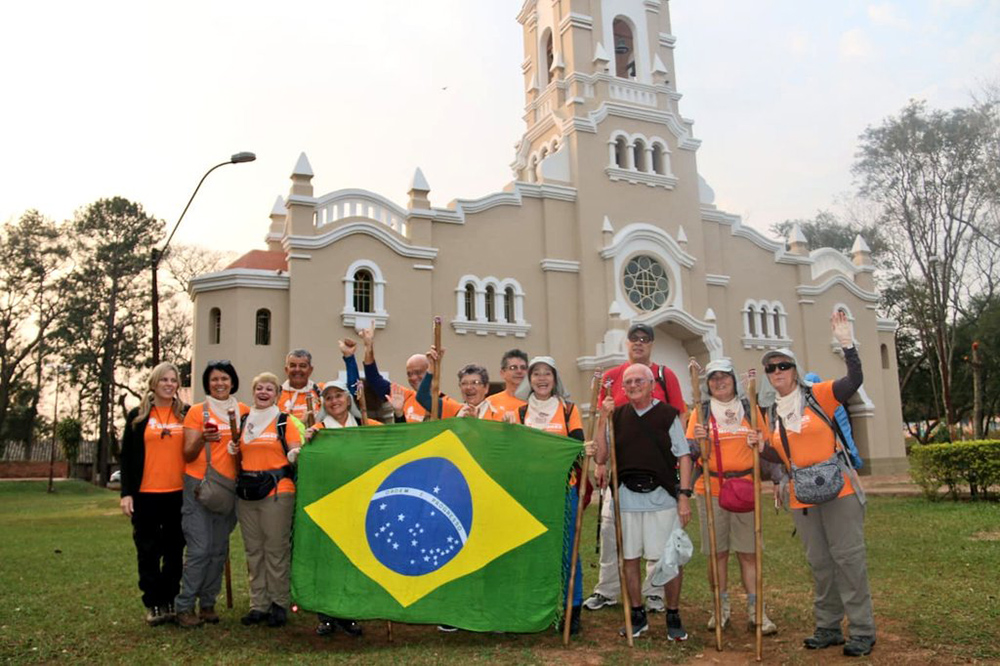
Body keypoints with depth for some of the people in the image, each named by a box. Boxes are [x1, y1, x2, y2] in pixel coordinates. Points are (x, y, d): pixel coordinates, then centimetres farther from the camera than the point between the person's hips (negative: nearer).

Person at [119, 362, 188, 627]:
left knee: (175, 551, 7)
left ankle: (170, 602, 17)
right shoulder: (138, 416, 4)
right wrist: (126, 493, -5)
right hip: (145, 494, -1)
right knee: (148, 551, 5)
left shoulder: (186, 414, 7)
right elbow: (127, 456, 3)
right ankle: (153, 604, 14)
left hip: (178, 493, 1)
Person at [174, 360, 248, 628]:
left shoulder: (244, 411, 8)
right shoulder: (197, 411, -1)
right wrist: (202, 440, -23)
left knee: (219, 549, 6)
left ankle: (208, 603, 17)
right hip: (199, 484, -3)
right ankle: (185, 606, 3)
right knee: (200, 549, -9)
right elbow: (188, 454, -5)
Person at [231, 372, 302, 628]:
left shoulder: (285, 422, 2)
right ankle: (258, 604, 19)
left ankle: (280, 604, 9)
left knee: (277, 550, -2)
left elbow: (296, 453, 0)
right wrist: (234, 451, 3)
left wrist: (295, 455, -22)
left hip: (277, 492, -5)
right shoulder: (244, 422, 15)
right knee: (254, 550, 10)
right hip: (246, 492, 5)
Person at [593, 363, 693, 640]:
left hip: (663, 496, -2)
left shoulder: (668, 414, 1)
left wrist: (684, 495, -5)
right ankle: (637, 614, 26)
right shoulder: (617, 415, 7)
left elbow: (684, 456, 1)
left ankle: (673, 616, 20)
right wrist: (603, 420, -6)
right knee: (629, 558, 9)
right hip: (626, 497, 3)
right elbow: (601, 456, 2)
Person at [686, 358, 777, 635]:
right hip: (711, 489, -1)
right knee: (717, 551, 4)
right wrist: (698, 440, -21)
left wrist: (759, 443, -9)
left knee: (748, 551, 2)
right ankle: (721, 607, 18)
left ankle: (754, 611, 9)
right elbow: (691, 453, 0)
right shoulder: (701, 411, 4)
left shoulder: (749, 409, 9)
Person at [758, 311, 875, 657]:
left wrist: (847, 343, -26)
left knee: (848, 557, -2)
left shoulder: (818, 395, -3)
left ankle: (862, 630, 8)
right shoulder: (772, 414, 11)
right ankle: (827, 627, 22)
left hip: (838, 488, -5)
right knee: (819, 562, 11)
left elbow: (855, 380, -18)